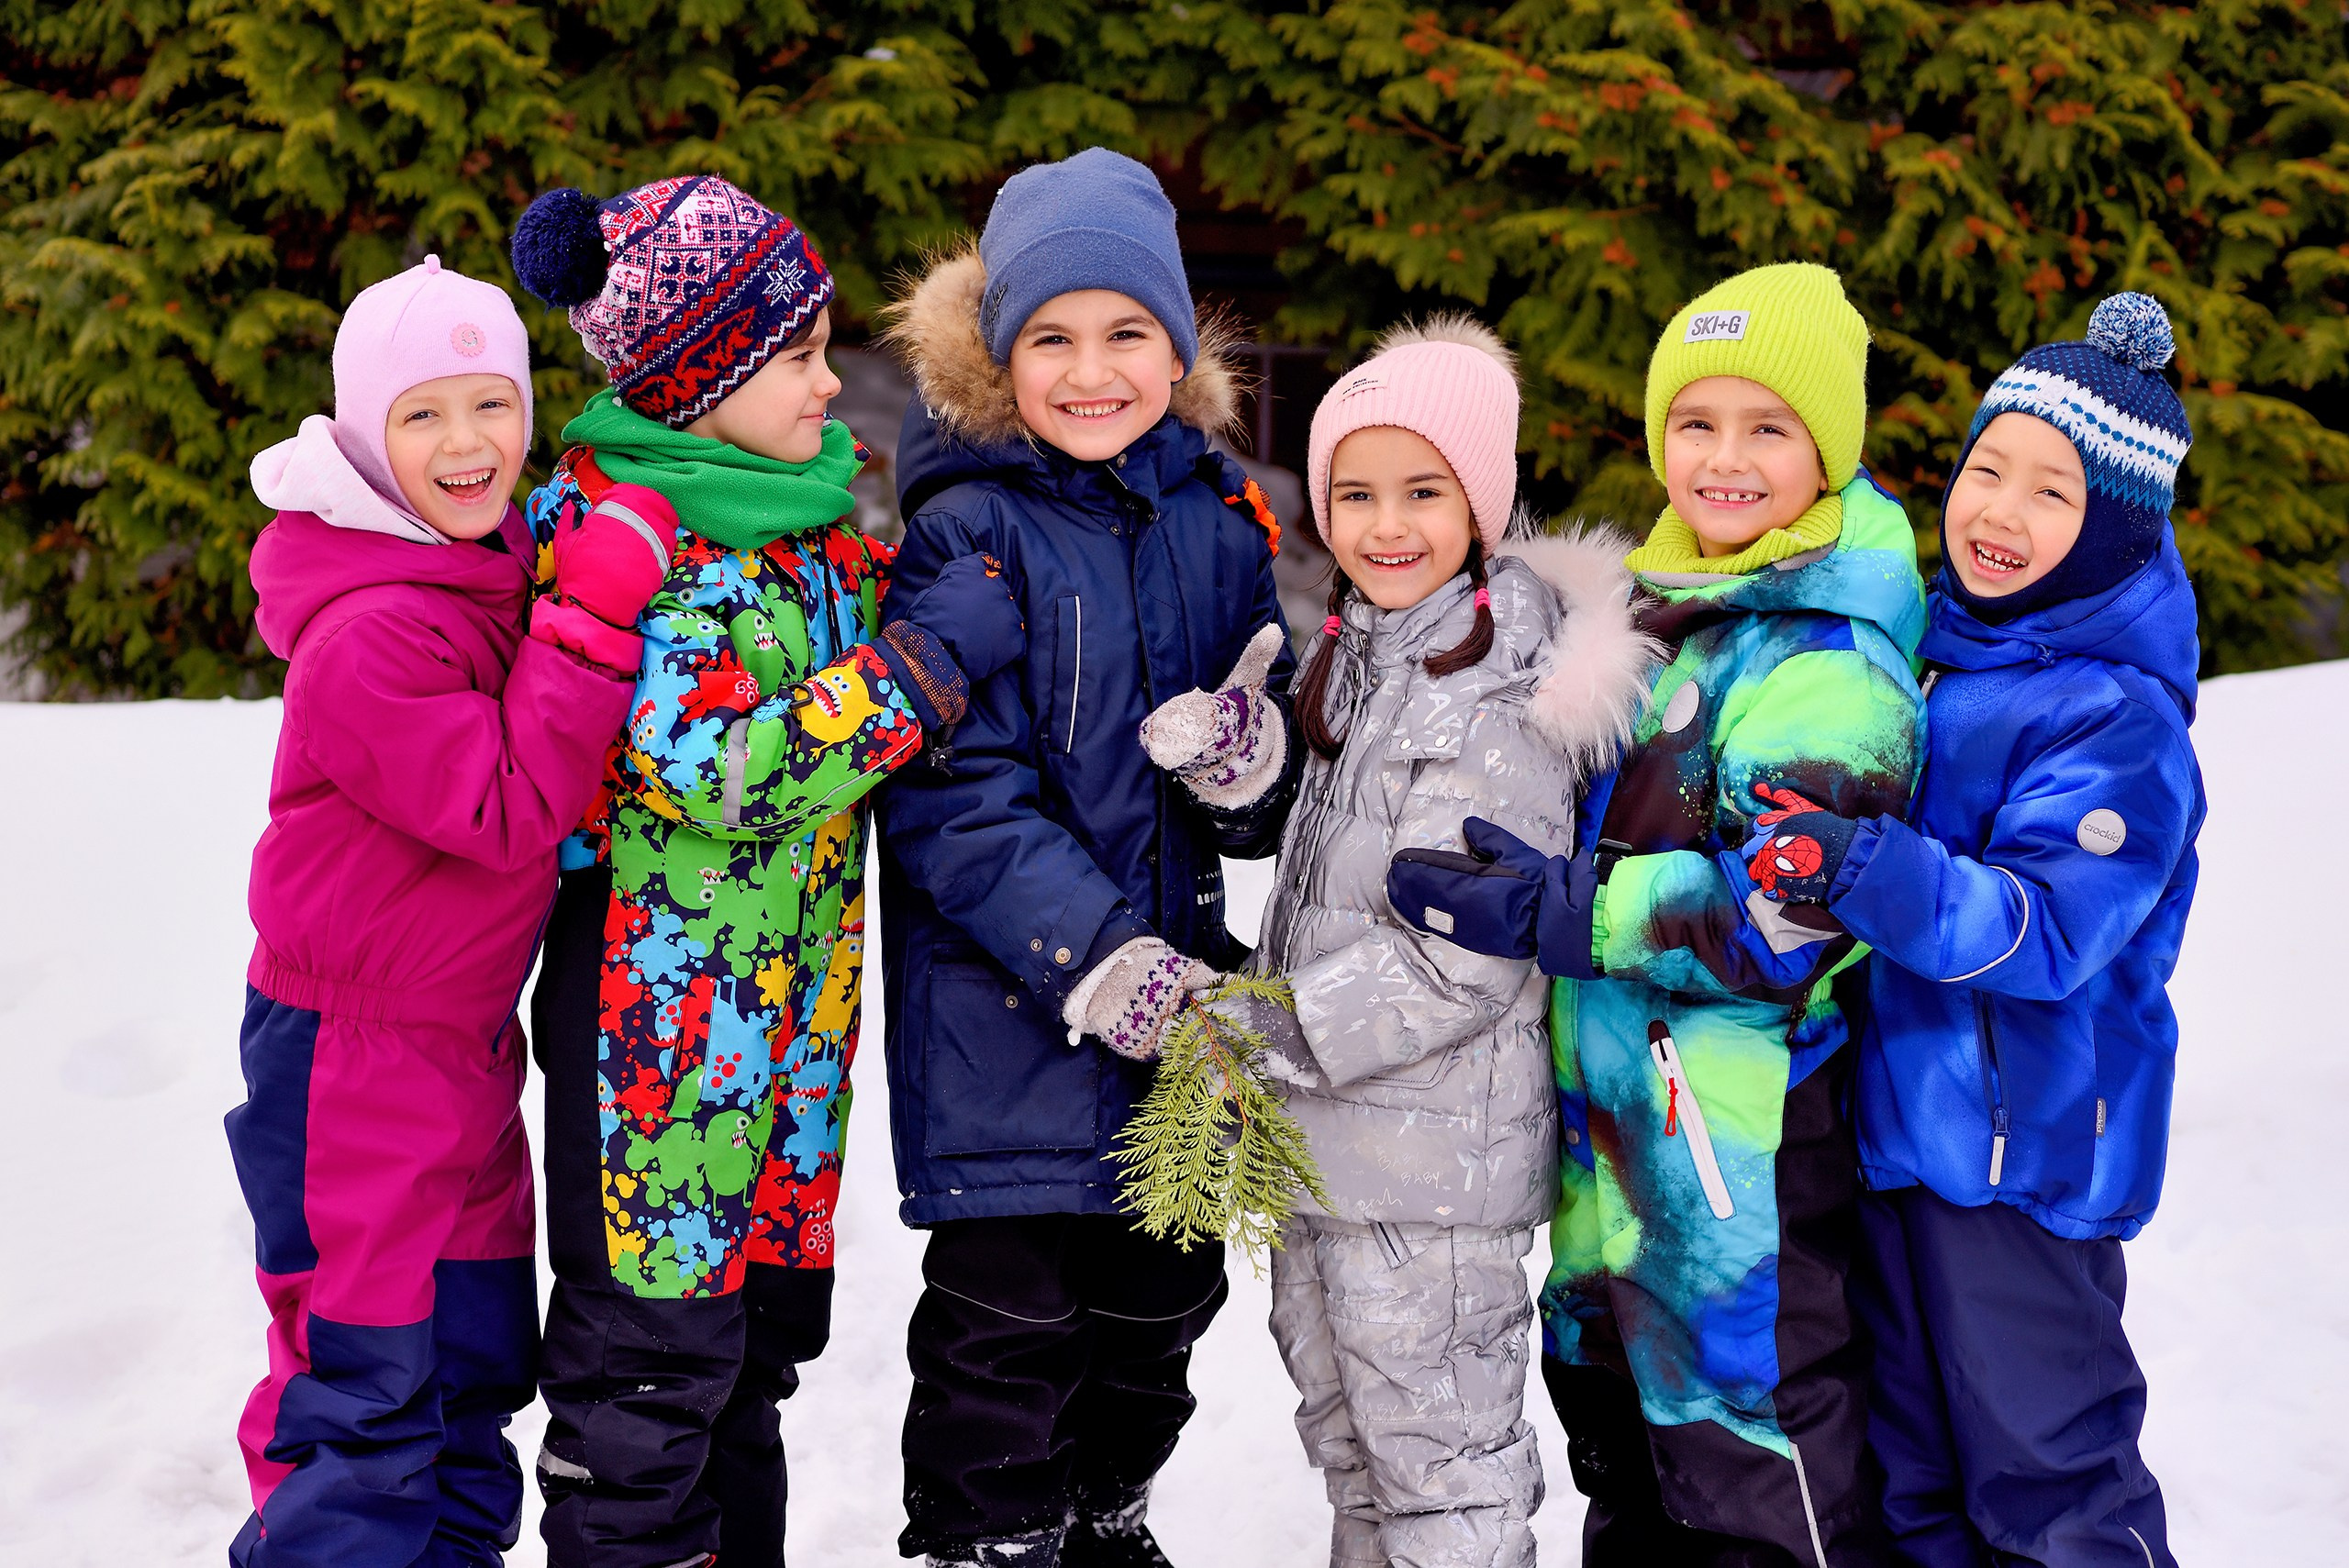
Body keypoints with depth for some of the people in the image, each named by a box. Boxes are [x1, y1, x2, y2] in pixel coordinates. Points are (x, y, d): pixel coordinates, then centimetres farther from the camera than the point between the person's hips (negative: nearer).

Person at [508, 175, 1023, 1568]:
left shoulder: (819, 514, 10)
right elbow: (727, 771, -25)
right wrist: (928, 657, -22)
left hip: (796, 1009, 8)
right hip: (663, 1015, -8)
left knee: (761, 1326, 17)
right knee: (652, 1351, -1)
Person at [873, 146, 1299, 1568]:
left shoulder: (1219, 519, 6)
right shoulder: (968, 532, -10)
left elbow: (1277, 808, 11)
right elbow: (955, 796, -16)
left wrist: (1254, 761, -13)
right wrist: (1102, 958, -24)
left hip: (1183, 992, 6)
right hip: (1004, 1009, -6)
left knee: (1163, 1298, 19)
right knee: (1010, 1314, 1)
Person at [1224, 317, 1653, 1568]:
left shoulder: (1499, 702, -20)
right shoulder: (1367, 657, 10)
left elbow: (1457, 963, -23)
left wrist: (1266, 1036, -20)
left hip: (1434, 1167, -9)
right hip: (1323, 1146, 9)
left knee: (1442, 1457, 1)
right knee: (1346, 1436, 22)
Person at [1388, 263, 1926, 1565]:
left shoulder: (1831, 665, -16)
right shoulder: (1653, 607, 12)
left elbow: (1784, 917, -24)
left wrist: (1555, 911, -24)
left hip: (1739, 1138, -9)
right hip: (1614, 1114, 9)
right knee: (1620, 1440, 23)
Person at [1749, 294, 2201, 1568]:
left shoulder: (2121, 720, -17)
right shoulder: (1943, 655, 8)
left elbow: (2041, 929, -28)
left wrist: (1869, 870, -40)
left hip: (2025, 1153, -8)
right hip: (1898, 1125, 8)